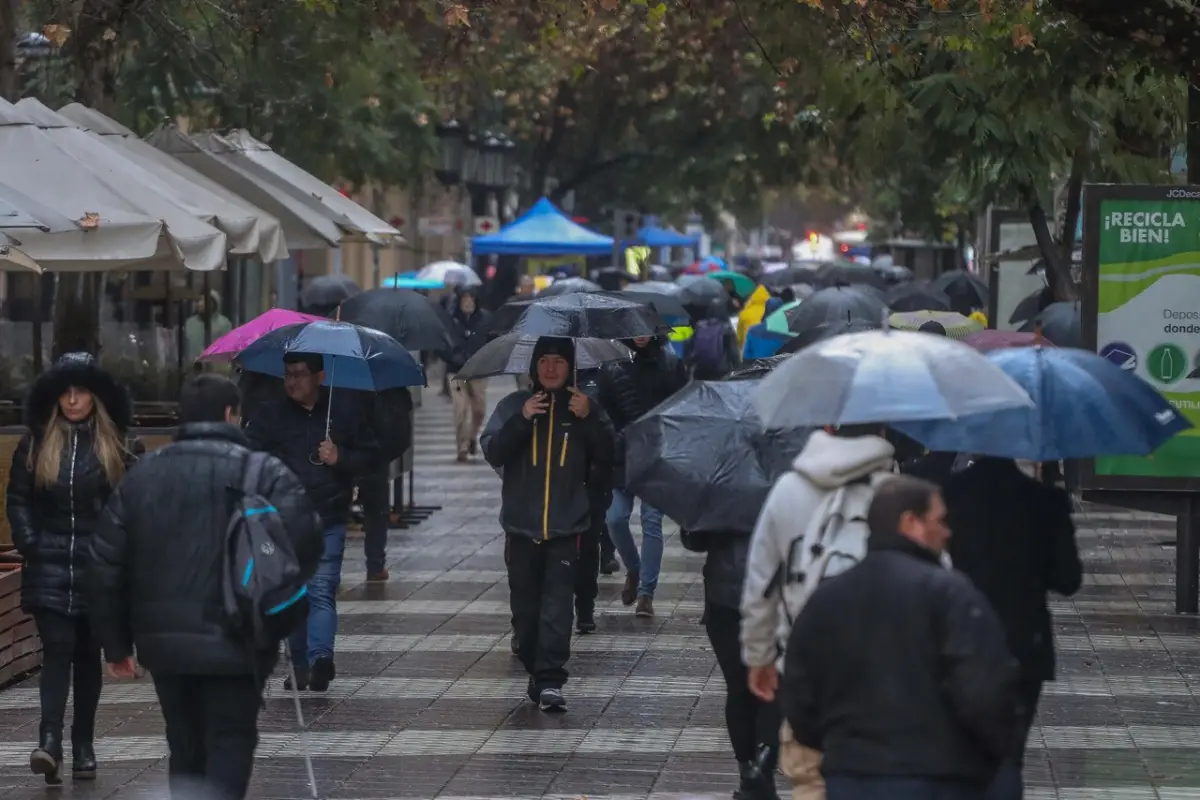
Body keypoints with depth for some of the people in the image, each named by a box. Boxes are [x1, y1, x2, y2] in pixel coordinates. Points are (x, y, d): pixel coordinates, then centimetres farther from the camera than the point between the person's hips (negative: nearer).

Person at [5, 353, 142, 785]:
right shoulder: (35, 445, 5)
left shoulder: (119, 447, 3)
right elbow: (17, 500, 7)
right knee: (57, 648, -13)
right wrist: (29, 544, -5)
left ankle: (83, 746, 15)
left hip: (98, 569, 1)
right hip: (49, 569, -1)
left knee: (88, 655, 7)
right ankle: (49, 741, -22)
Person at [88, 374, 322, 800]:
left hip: (163, 640, 5)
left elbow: (106, 564, 8)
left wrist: (116, 643, 14)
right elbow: (303, 542, -17)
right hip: (234, 642, -5)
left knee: (185, 750, 17)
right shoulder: (265, 473, -6)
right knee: (229, 748, 0)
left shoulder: (142, 474, 9)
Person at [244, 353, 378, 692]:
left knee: (322, 590, -15)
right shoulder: (270, 415, 7)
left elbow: (372, 457, 13)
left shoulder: (345, 412, 8)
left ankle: (319, 657, -28)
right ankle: (300, 664, 15)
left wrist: (341, 459, -6)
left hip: (328, 522, -2)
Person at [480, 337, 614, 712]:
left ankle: (550, 681, -17)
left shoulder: (585, 408, 5)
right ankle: (536, 673, 20)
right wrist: (521, 420, -17)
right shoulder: (514, 405, 6)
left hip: (566, 528, -2)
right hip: (522, 526, 2)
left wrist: (589, 420, -14)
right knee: (525, 607, 7)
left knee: (557, 605, -12)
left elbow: (607, 459, -1)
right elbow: (492, 452, -5)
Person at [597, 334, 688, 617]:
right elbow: (603, 411, 2)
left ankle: (646, 591, 3)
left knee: (652, 523, -3)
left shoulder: (670, 363, -1)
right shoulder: (612, 365, 1)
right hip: (622, 456, 1)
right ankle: (633, 570, 24)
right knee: (615, 519, -3)